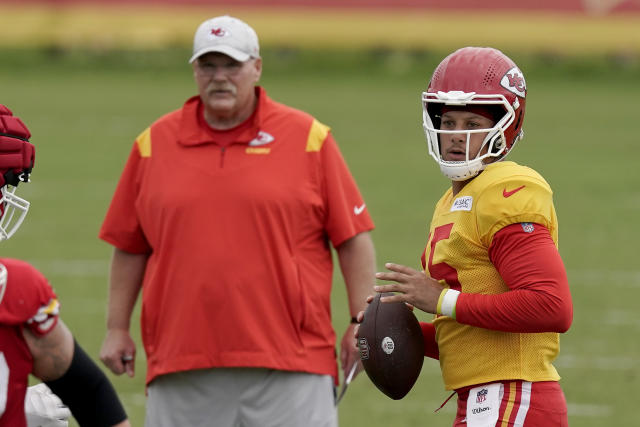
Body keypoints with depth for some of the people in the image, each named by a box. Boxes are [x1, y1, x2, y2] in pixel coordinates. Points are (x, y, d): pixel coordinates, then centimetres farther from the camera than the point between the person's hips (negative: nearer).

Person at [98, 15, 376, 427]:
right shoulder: (154, 144, 11)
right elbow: (130, 246, 15)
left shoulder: (308, 138, 4)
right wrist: (117, 328, 12)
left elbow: (353, 237, 2)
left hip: (289, 364, -2)